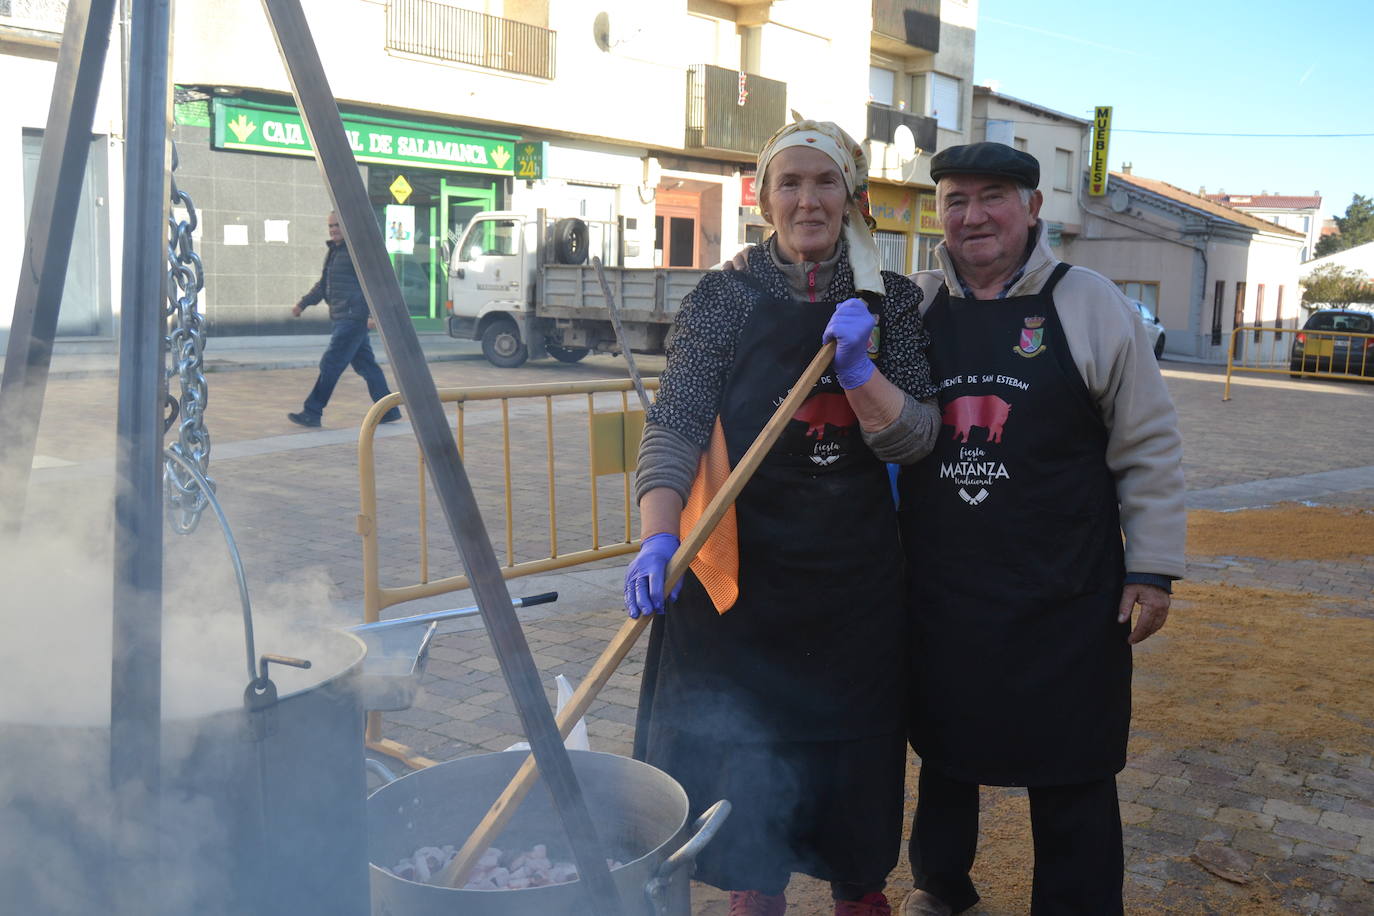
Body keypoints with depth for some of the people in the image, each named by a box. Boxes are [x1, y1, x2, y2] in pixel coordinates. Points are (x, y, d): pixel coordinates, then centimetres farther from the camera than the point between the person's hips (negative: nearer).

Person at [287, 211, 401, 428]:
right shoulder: (333, 252, 19)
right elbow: (323, 285, 28)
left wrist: (373, 313, -25)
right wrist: (303, 304, 21)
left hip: (353, 318, -10)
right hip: (343, 319, 10)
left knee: (330, 365, -7)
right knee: (365, 365, 11)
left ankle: (312, 413, -3)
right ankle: (388, 410, 16)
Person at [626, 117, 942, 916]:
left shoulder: (891, 302, 3)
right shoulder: (726, 298, -5)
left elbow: (917, 438, -3)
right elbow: (675, 426, -14)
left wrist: (857, 369, -21)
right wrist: (659, 535, -30)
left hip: (856, 574, 2)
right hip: (746, 566, -2)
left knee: (854, 746, 12)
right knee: (745, 746, 7)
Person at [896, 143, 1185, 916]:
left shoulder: (1089, 303, -5)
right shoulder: (916, 306, 3)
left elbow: (1149, 446, -3)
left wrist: (1153, 568, -5)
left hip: (1066, 597, -3)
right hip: (938, 588, 3)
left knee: (1071, 774, 7)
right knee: (944, 747, 19)